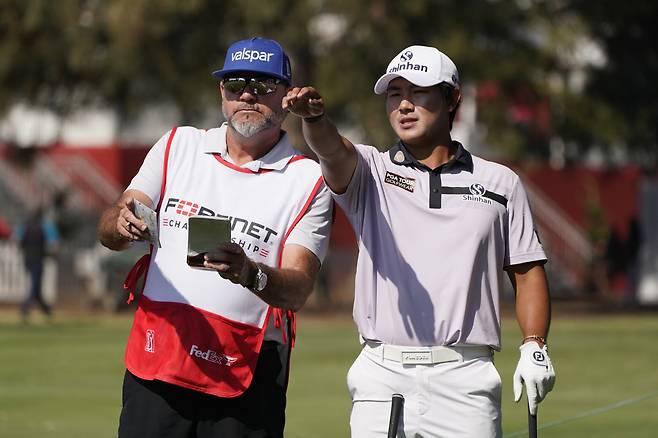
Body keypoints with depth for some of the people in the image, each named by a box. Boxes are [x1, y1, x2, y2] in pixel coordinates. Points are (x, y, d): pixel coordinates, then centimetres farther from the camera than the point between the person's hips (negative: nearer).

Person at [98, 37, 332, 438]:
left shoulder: (308, 180, 1)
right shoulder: (179, 146, 11)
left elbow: (297, 291, -9)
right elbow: (109, 229, 4)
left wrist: (249, 274, -32)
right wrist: (123, 225, -21)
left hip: (248, 374, -2)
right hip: (157, 359, 2)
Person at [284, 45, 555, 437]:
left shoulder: (500, 183, 13)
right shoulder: (370, 172, 10)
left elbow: (527, 270, 13)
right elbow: (333, 150, -13)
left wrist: (534, 347, 0)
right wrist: (314, 115, -36)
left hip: (465, 381, 0)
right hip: (382, 379, 0)